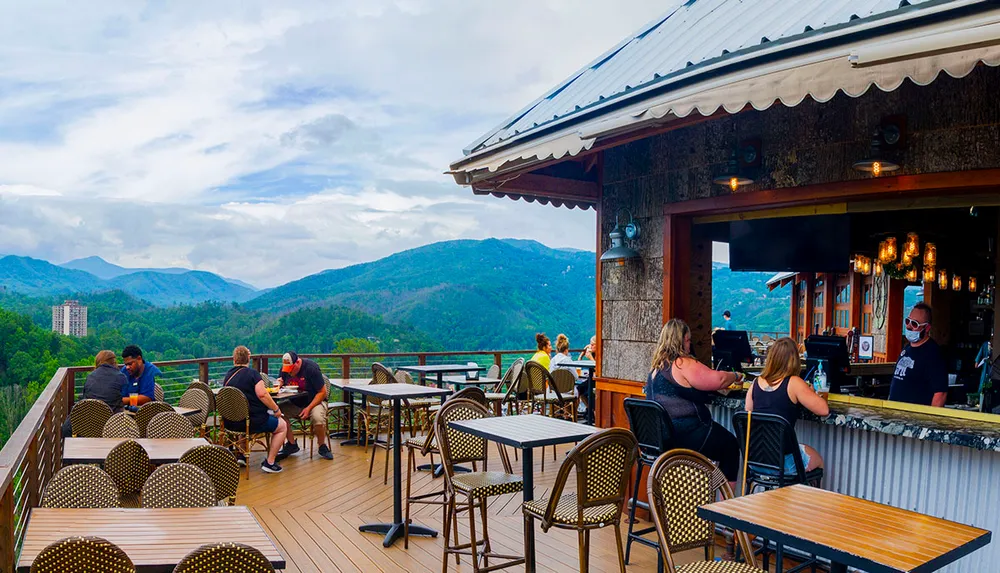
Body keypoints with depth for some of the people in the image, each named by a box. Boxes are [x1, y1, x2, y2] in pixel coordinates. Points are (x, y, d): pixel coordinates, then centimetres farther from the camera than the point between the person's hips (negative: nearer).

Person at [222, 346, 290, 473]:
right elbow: (262, 394, -22)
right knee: (282, 426, 11)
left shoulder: (227, 375, 7)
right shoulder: (252, 373, -13)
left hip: (231, 422, 7)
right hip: (253, 421, -7)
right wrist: (276, 409, -11)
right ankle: (269, 463, 8)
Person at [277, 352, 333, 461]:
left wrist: (309, 408, -22)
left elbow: (323, 392, -16)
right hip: (294, 403, 5)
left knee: (318, 418, -35)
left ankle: (322, 446, -7)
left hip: (314, 401, -5)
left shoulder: (311, 368, -18)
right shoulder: (284, 368, -3)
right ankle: (292, 444, -5)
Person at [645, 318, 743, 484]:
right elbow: (718, 379, -17)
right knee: (731, 446, 15)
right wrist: (736, 376, 4)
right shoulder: (683, 364, -17)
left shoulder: (656, 368, 11)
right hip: (684, 436, -9)